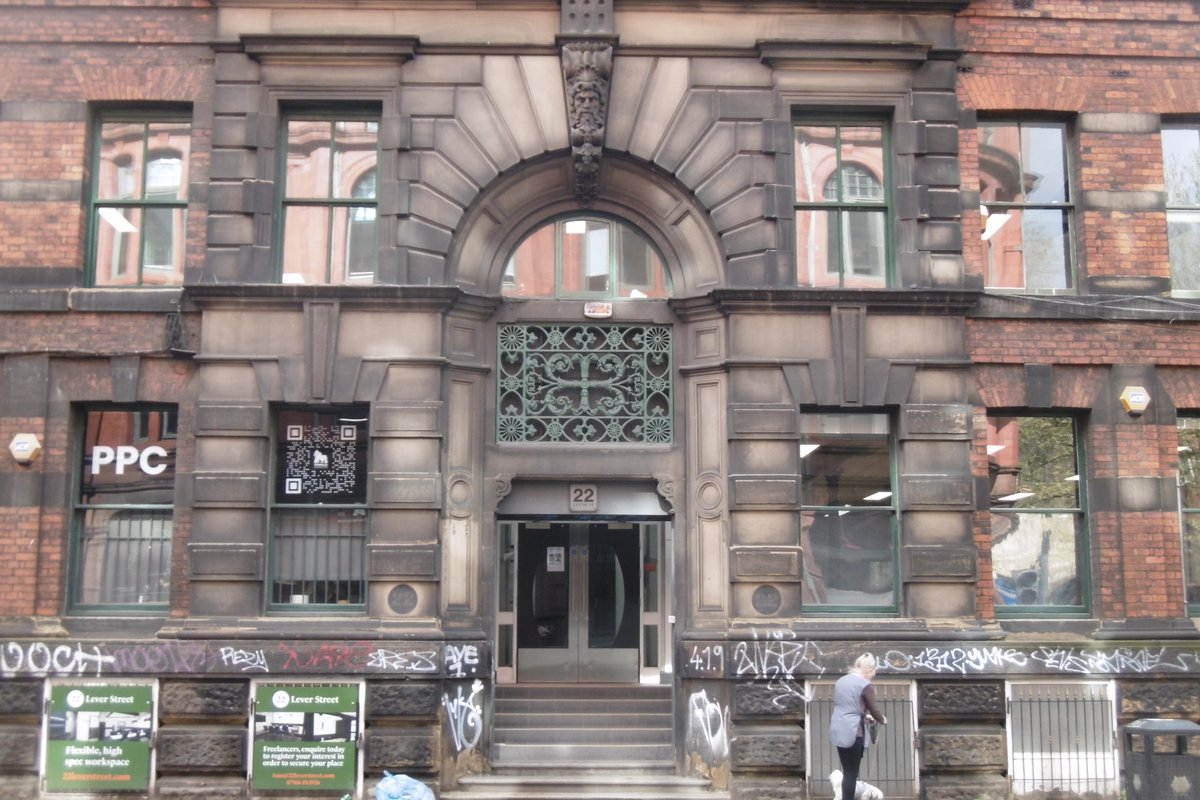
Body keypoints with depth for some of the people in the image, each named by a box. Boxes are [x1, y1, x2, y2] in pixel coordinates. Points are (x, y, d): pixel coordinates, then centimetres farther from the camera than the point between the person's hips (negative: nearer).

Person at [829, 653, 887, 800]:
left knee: (847, 772, 15)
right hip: (852, 732, -7)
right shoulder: (865, 684, -10)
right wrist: (882, 719, 15)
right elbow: (875, 710, -6)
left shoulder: (841, 680, 13)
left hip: (838, 730, 7)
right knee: (851, 773, -1)